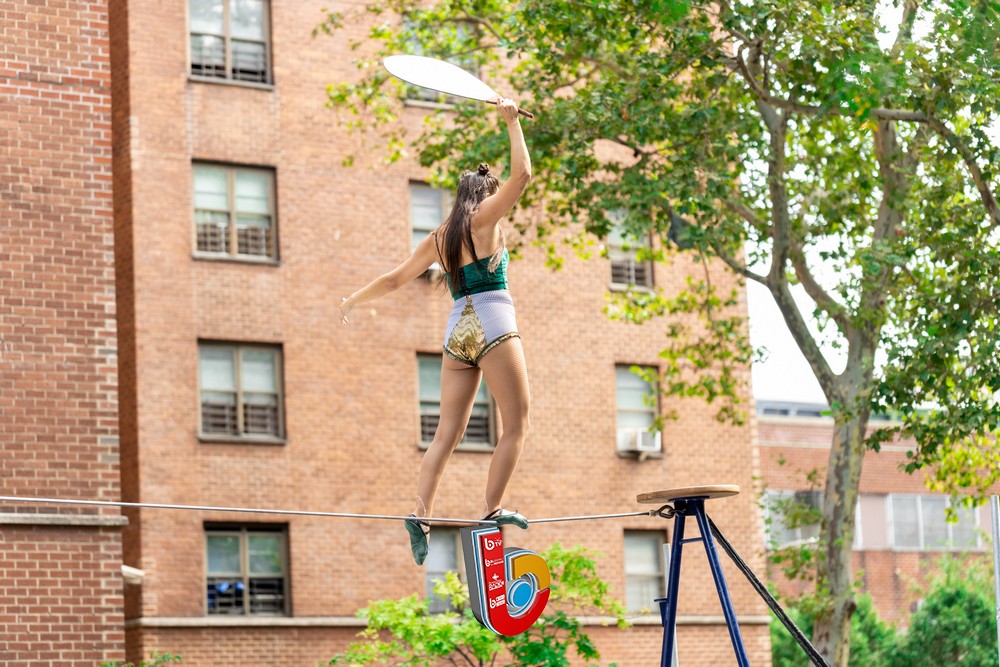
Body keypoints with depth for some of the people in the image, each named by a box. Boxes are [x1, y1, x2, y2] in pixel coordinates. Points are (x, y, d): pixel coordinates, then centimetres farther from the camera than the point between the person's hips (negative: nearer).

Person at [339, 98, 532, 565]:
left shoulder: (439, 238, 17)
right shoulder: (485, 219, 2)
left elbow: (396, 278, 22)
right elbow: (522, 175, -3)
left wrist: (354, 300, 36)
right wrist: (512, 122, 7)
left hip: (456, 331, 6)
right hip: (493, 324, -6)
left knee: (447, 433, 3)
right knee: (516, 425, -2)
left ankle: (421, 513, -10)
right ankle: (492, 509, -13)